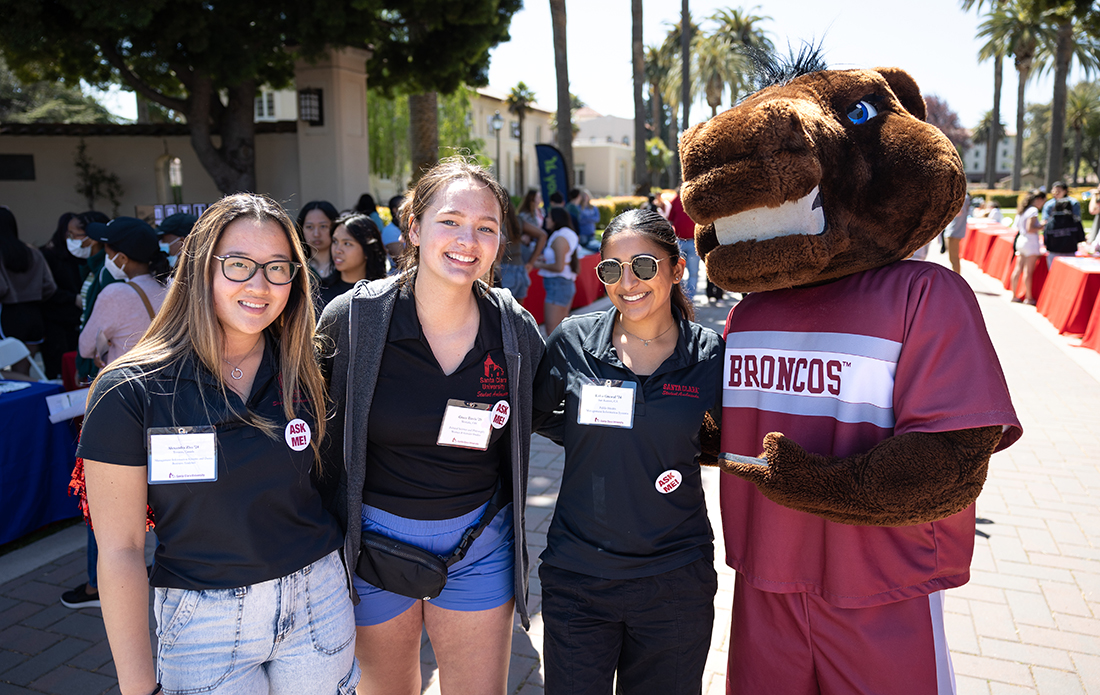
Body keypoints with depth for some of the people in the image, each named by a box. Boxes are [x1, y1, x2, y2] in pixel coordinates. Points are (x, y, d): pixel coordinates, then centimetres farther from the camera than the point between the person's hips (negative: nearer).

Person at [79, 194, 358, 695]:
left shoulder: (304, 373, -4)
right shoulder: (130, 393, -14)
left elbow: (322, 481, 6)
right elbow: (120, 550, -11)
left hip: (317, 602, 3)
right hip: (203, 623, -3)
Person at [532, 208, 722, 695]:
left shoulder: (710, 354, -5)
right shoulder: (573, 341, -4)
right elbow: (529, 415, 10)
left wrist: (683, 449, -6)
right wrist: (589, 435, 0)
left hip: (675, 581, 0)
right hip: (576, 576, 1)